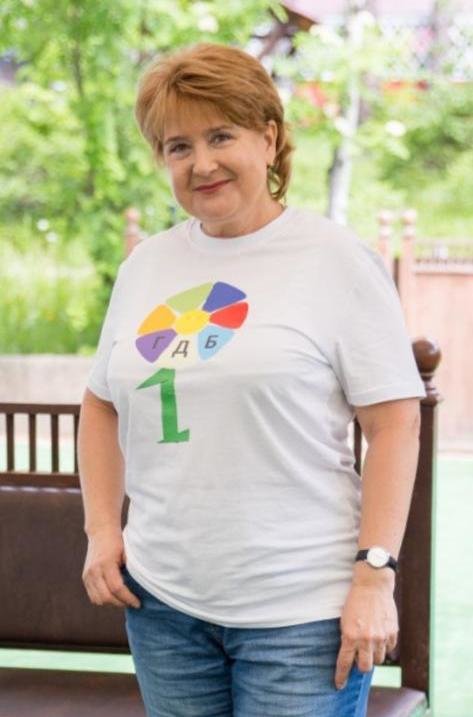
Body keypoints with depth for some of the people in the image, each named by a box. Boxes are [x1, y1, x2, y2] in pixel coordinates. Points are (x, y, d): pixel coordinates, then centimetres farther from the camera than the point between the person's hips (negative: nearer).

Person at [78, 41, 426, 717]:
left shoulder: (337, 259, -6)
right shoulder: (146, 264, 9)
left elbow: (394, 420, -8)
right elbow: (102, 404, 19)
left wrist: (375, 575, -14)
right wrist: (101, 529, 8)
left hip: (301, 611, -5)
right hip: (163, 599, 5)